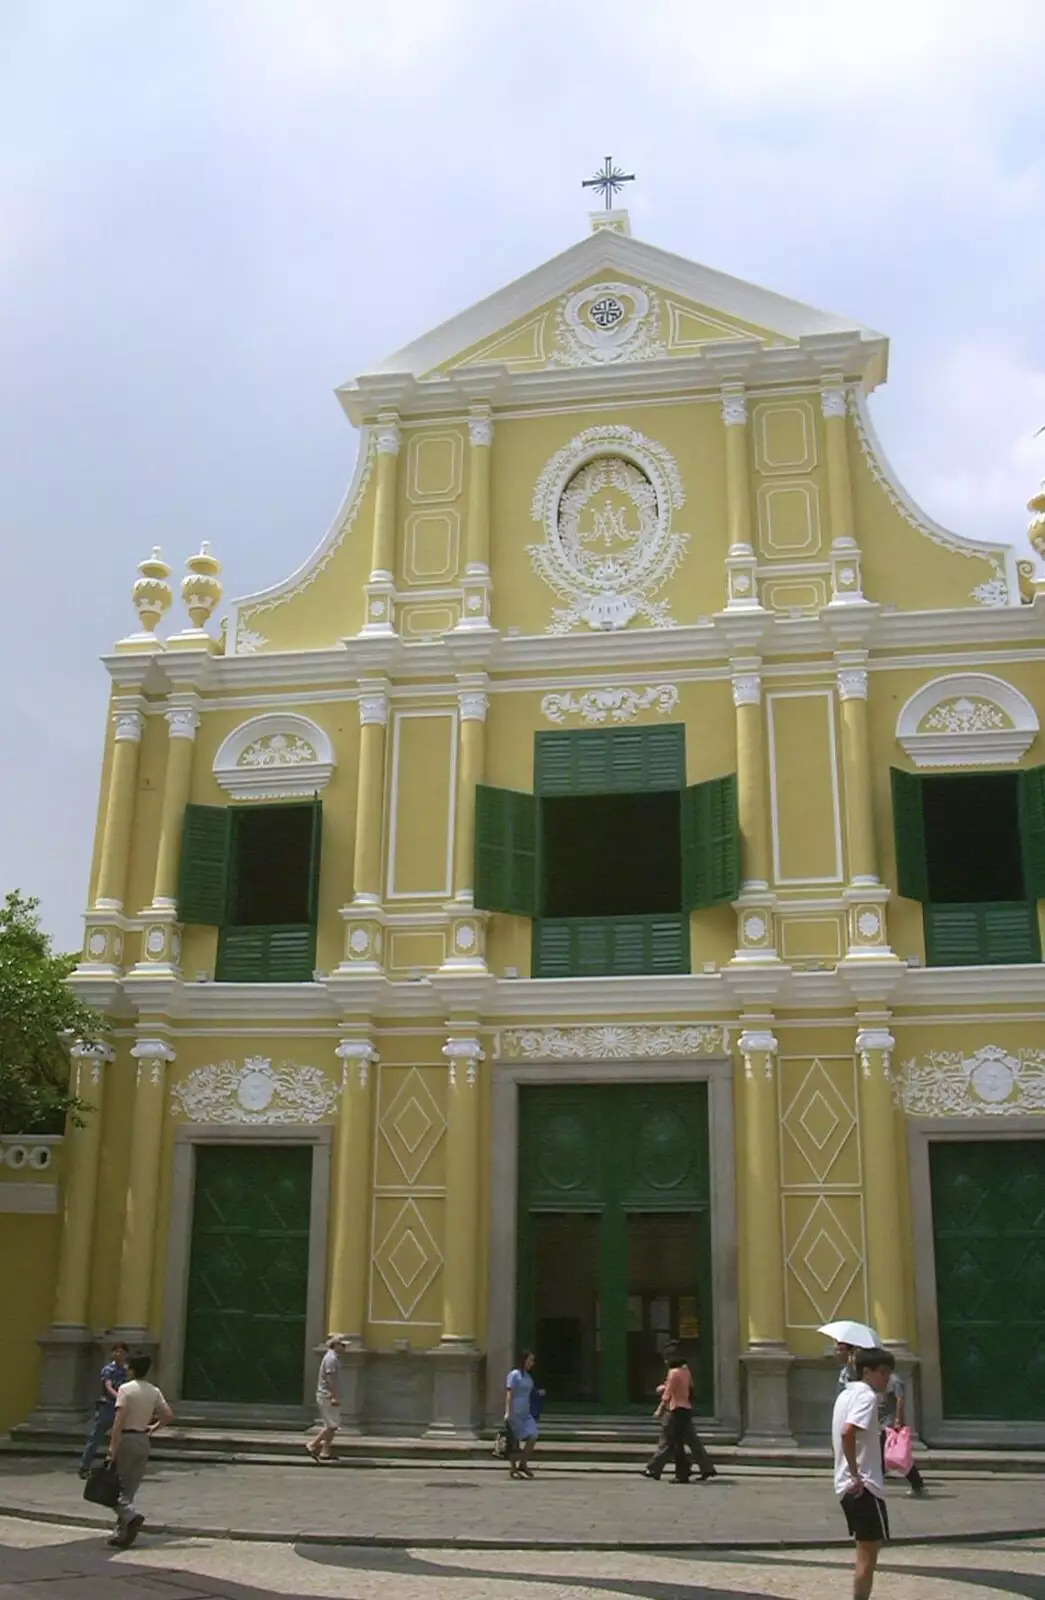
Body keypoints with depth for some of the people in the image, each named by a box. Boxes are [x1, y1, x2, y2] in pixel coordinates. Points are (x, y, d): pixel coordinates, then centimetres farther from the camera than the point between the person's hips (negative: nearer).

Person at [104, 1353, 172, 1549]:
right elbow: (169, 1415, 4)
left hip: (126, 1439, -6)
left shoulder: (125, 1389, -10)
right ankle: (122, 1534, 10)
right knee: (130, 1489, 11)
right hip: (144, 1440, 6)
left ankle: (131, 1516, -22)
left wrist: (112, 1447, -19)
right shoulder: (154, 1391, 6)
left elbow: (119, 1420, -18)